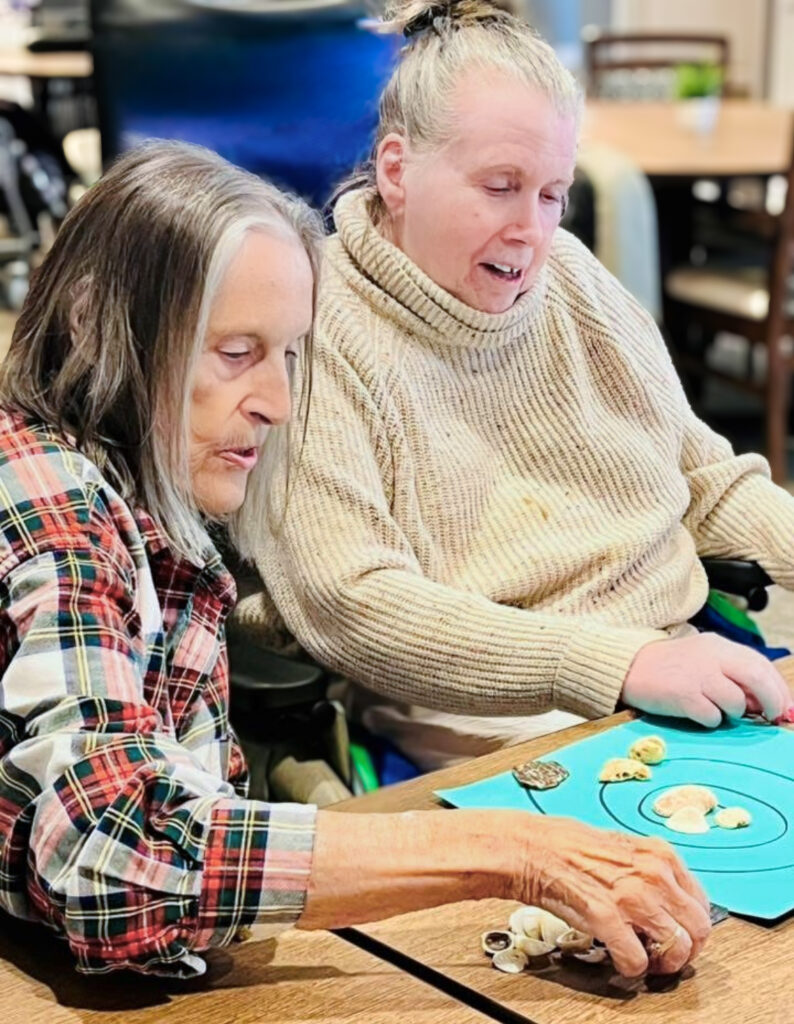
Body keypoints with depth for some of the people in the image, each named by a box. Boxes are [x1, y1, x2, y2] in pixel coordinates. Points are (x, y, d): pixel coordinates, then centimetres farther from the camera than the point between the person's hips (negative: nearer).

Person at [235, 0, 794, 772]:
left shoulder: (571, 280, 11)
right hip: (487, 744, -7)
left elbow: (708, 480, 18)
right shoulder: (311, 332, -10)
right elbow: (344, 606, -19)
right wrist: (622, 664, -24)